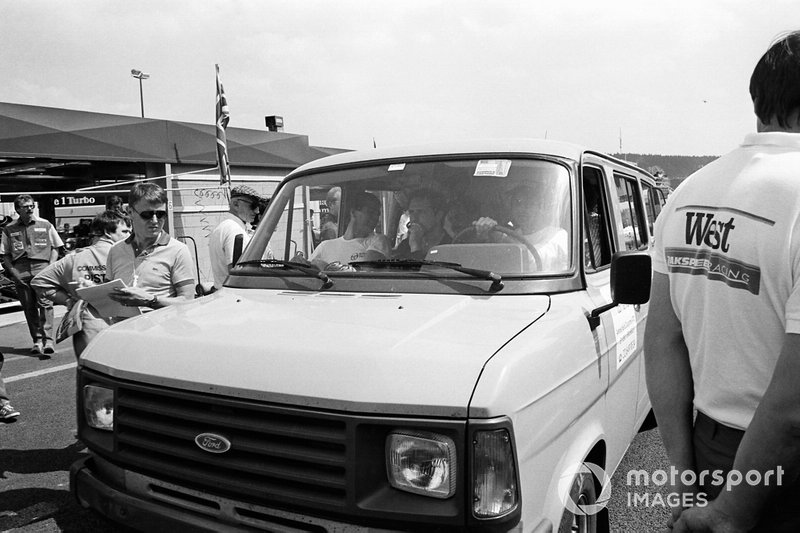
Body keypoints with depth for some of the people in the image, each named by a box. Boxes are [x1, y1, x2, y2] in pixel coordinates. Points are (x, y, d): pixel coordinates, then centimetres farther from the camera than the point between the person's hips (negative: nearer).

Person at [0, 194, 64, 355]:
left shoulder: (45, 225, 10)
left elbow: (55, 248, 13)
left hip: (42, 267, -2)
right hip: (20, 271, 2)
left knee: (45, 303, -13)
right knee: (29, 307, 4)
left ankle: (48, 339, -17)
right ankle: (37, 340, 11)